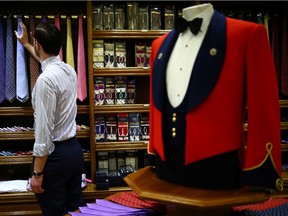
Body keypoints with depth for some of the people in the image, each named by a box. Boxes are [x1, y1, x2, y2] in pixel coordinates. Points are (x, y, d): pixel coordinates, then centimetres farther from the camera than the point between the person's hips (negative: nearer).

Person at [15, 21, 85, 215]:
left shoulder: (45, 79, -22)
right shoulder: (69, 70, 4)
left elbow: (44, 130, -23)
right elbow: (48, 59, 30)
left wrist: (37, 173, -16)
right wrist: (25, 44, 46)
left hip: (56, 154, -8)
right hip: (75, 148, 8)